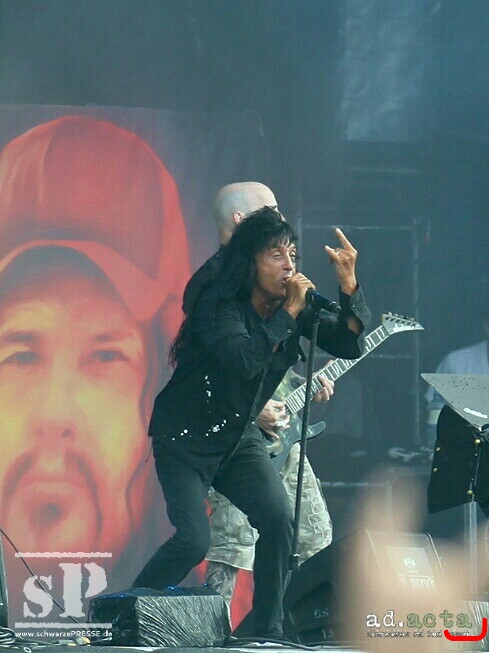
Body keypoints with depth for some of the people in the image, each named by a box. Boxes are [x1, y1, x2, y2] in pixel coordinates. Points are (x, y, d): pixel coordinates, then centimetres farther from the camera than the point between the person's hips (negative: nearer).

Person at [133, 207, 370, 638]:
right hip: (186, 439, -6)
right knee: (193, 541, -19)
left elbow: (349, 345, -6)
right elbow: (245, 359, -38)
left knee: (279, 518, -17)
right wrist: (290, 311, -31)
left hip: (238, 437, 6)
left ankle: (268, 631, -3)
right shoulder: (219, 306, -22)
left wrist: (348, 287, -21)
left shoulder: (296, 308, -2)